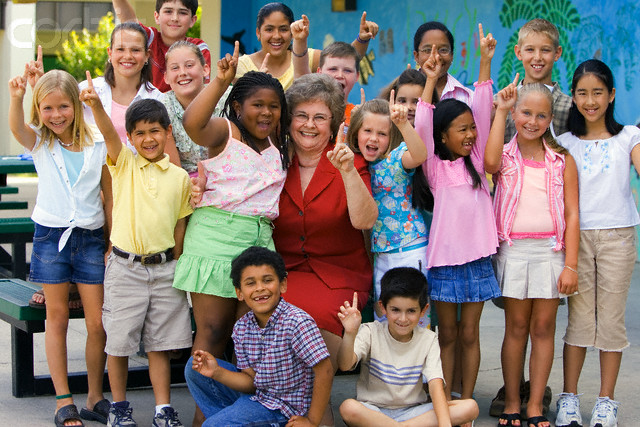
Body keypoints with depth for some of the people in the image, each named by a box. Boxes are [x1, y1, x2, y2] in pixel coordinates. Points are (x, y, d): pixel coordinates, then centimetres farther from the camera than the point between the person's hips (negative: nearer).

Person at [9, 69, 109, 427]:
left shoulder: (97, 146, 2)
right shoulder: (39, 143, 1)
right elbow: (16, 127, -23)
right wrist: (16, 98, -44)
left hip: (91, 237, 0)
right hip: (51, 236, 0)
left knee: (98, 323, 0)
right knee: (57, 319, 6)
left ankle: (96, 398, 16)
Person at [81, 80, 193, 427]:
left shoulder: (180, 177, 4)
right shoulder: (124, 164, -1)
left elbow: (180, 226, 9)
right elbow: (108, 132, -20)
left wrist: (177, 267, 7)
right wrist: (96, 105, -39)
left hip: (164, 268, 1)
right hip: (125, 266, -1)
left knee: (160, 344, 8)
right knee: (119, 342, 5)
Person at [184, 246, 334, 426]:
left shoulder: (297, 322, -24)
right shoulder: (241, 328, -2)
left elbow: (324, 371, -25)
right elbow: (251, 381, 1)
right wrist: (217, 372, -16)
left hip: (284, 408, -7)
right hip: (256, 394, 7)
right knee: (194, 368, 8)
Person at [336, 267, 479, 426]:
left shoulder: (428, 340, -1)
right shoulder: (371, 333, -6)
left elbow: (436, 385, -13)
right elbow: (345, 365, -23)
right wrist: (350, 334, -44)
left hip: (411, 411, 2)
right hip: (372, 411, -2)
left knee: (471, 407, -19)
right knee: (348, 408, -37)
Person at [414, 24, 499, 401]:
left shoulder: (476, 161, 5)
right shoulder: (434, 167, -2)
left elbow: (483, 112, -1)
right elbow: (422, 129, -16)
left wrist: (486, 62, -6)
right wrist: (430, 82, -21)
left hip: (477, 258, 2)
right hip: (445, 260, -2)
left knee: (470, 334, 8)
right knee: (447, 334, 7)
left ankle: (466, 403, 14)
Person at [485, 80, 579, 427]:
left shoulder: (562, 160, 4)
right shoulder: (506, 156, 3)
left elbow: (572, 214, 1)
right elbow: (490, 162, -24)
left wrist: (571, 265, -6)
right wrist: (500, 110, -17)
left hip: (551, 249, 0)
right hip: (513, 250, 0)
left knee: (543, 327, 4)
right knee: (516, 326, 5)